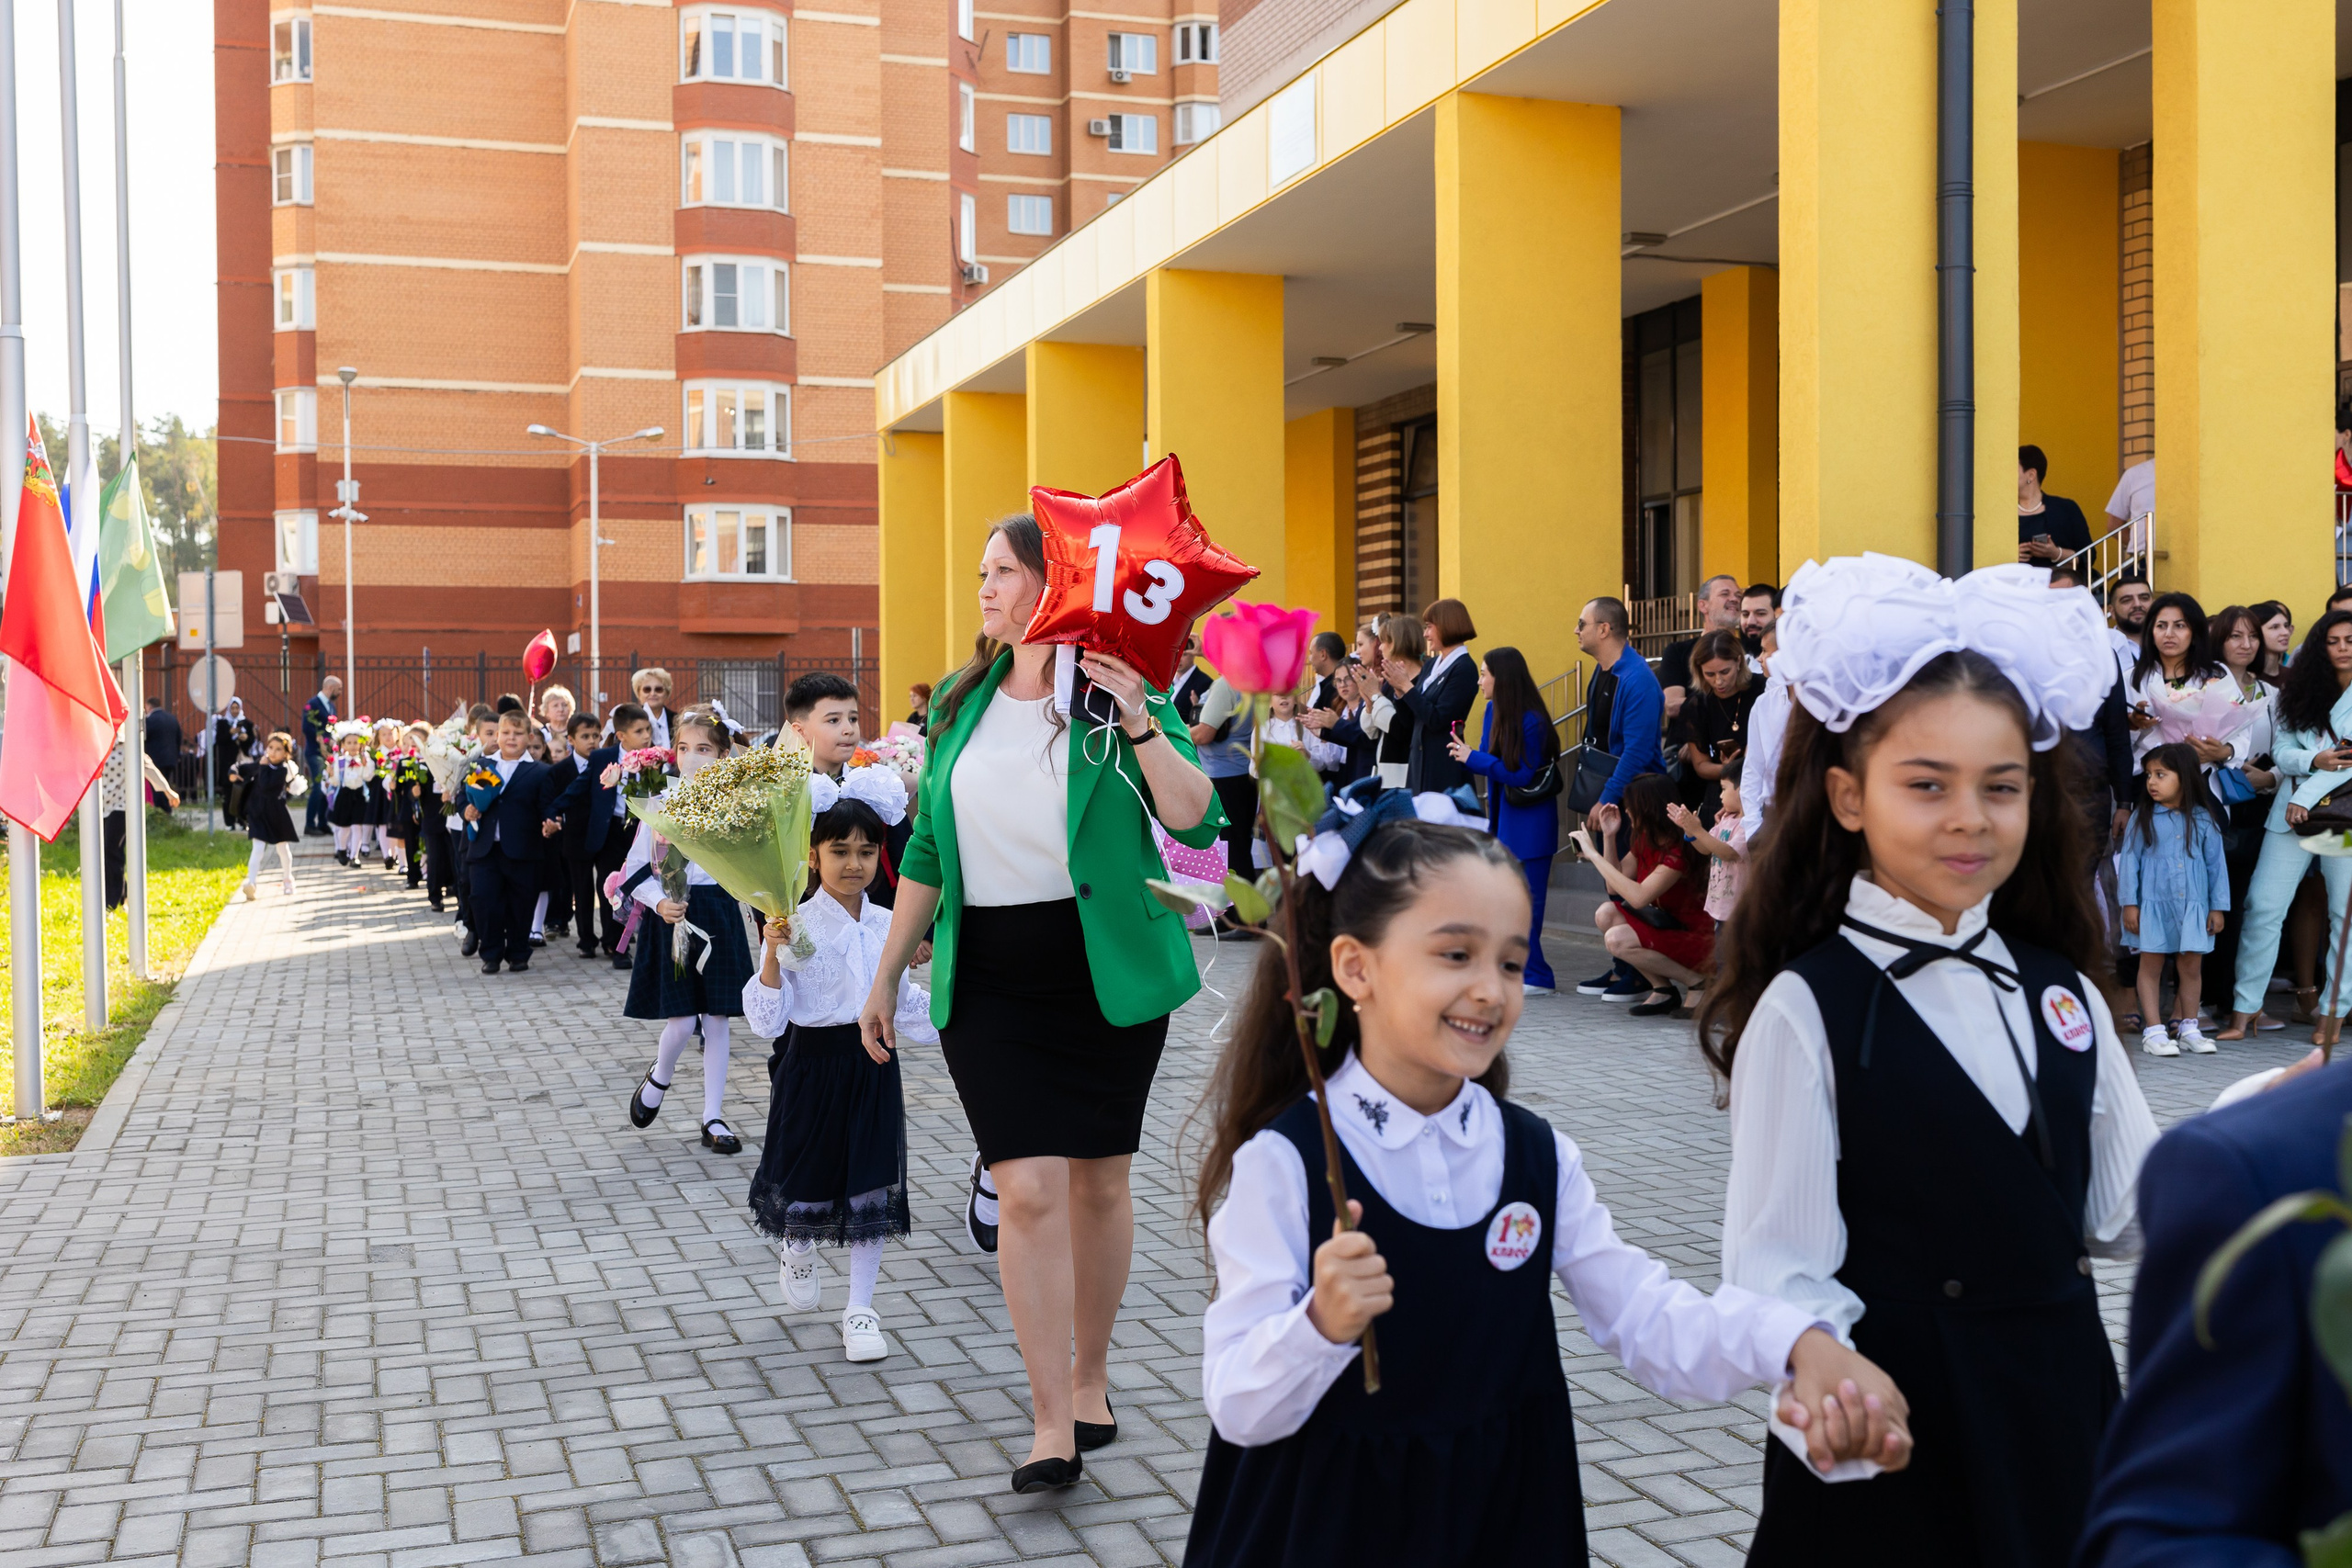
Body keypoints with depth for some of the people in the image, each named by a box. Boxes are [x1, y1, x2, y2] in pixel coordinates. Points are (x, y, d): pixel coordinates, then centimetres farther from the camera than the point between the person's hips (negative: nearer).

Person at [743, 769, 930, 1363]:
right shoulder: (793, 927, -12)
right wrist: (772, 958, -27)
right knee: (807, 1173, 9)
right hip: (812, 1064, -3)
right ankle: (798, 1254, 45)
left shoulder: (887, 926, 2)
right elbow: (766, 1022, -15)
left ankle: (860, 1309, 17)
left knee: (871, 1182, 5)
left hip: (873, 1064, 3)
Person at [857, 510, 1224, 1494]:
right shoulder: (962, 703, 7)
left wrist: (1140, 727, -26)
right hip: (989, 980, 2)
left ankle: (1089, 1376, 29)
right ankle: (1053, 1423, 0)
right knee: (1028, 1189, -7)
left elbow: (1199, 824, -15)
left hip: (1107, 970, -2)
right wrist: (888, 974, 13)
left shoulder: (1118, 699, -5)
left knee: (1100, 1180, 9)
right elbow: (927, 850, 14)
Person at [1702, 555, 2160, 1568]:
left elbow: (2124, 1211, 7)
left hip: (2064, 1421, 5)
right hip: (1893, 1445, -5)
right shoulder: (1807, 1009, -13)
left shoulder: (2059, 991, 5)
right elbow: (1781, 1275, -13)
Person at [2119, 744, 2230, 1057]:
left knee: (2191, 966, 6)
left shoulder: (2203, 820, 3)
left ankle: (2189, 1028, 19)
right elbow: (2129, 860, -1)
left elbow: (2216, 864, 7)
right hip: (2152, 904, -1)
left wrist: (2218, 907, 6)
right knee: (2151, 964, 1)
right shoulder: (2143, 817, -1)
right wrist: (2129, 904, -5)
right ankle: (2153, 1031, 4)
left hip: (2193, 906, 1)